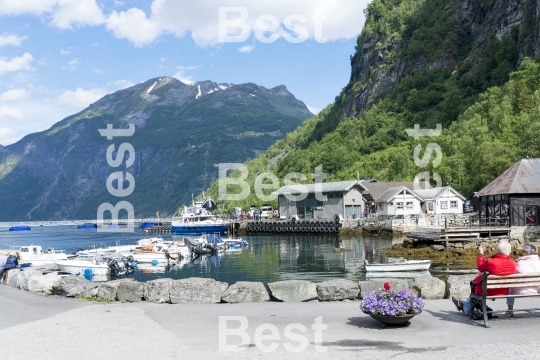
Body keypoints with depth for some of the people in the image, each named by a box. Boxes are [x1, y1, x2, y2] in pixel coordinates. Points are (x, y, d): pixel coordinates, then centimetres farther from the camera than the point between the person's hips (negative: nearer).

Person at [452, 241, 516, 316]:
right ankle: (464, 303, 44)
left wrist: (480, 254, 9)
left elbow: (480, 267, -5)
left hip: (489, 292, -6)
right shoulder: (513, 263, -11)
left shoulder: (491, 261, -25)